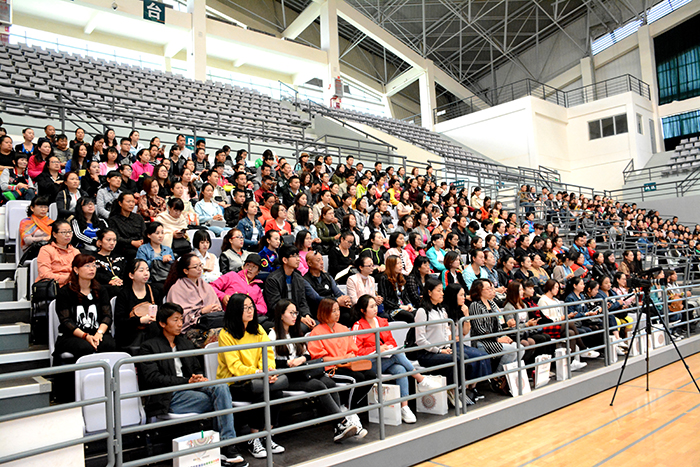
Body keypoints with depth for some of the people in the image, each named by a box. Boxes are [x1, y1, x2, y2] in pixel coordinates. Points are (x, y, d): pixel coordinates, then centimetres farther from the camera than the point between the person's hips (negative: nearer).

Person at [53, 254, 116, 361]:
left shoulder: (100, 290, 16)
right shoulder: (64, 292, 5)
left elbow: (107, 316, 5)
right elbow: (66, 321, -5)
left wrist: (99, 333, -16)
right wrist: (86, 336, -21)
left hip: (96, 333, 2)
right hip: (70, 336, -2)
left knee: (109, 345, -31)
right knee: (86, 347, -35)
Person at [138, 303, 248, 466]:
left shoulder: (186, 344, 23)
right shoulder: (149, 347, 2)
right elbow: (152, 378, -9)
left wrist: (199, 378, -4)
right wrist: (186, 381, -16)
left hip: (190, 390, 6)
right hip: (168, 398, -6)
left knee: (220, 387, -26)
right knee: (218, 402, -27)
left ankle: (227, 447, -27)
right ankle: (227, 446, -16)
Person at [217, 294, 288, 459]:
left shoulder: (258, 329, 10)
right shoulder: (226, 335, -8)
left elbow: (268, 354, 2)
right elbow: (235, 366, -16)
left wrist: (269, 371, -19)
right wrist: (258, 372, -29)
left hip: (255, 380, 5)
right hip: (232, 385, -5)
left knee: (276, 391, -24)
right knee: (261, 394, -30)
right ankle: (253, 441, -13)